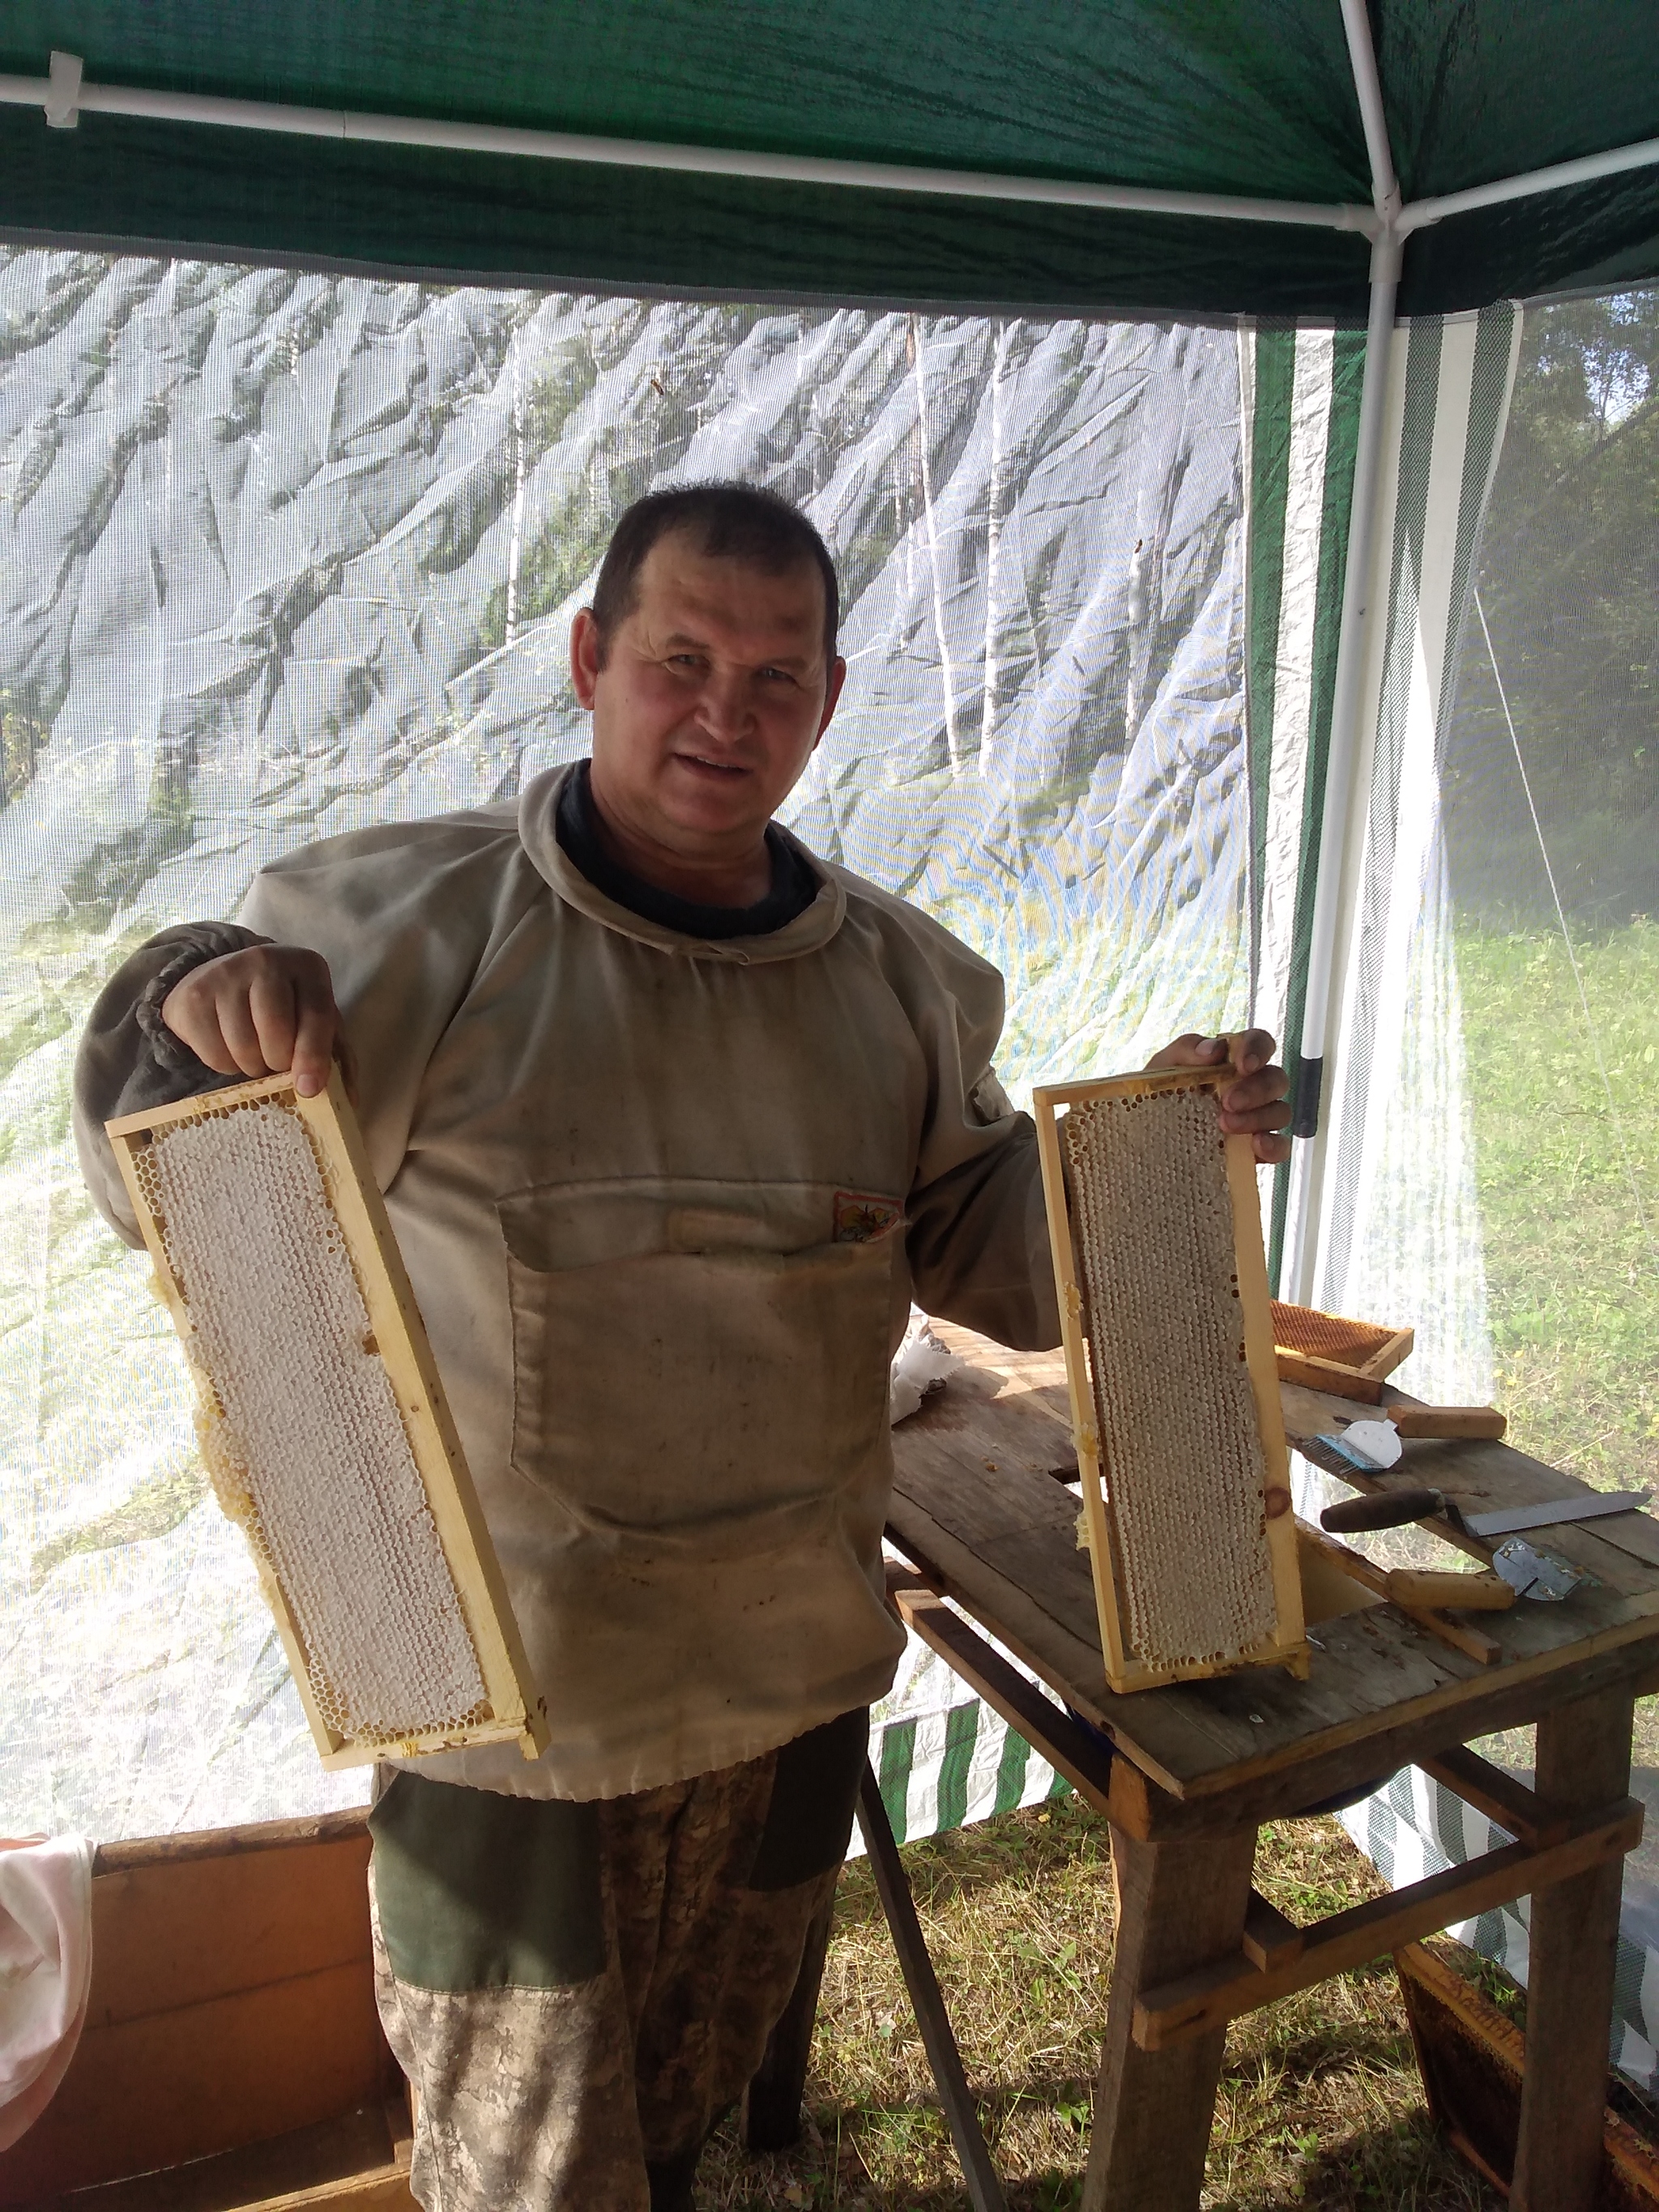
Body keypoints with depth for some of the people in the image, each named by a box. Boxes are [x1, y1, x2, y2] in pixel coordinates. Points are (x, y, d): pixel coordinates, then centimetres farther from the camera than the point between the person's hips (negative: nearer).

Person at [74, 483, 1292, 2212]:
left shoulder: (902, 978, 1)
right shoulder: (408, 923, -13)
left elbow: (984, 1249, 8)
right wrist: (190, 1008, -29)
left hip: (795, 1677, 5)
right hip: (507, 1688, -4)